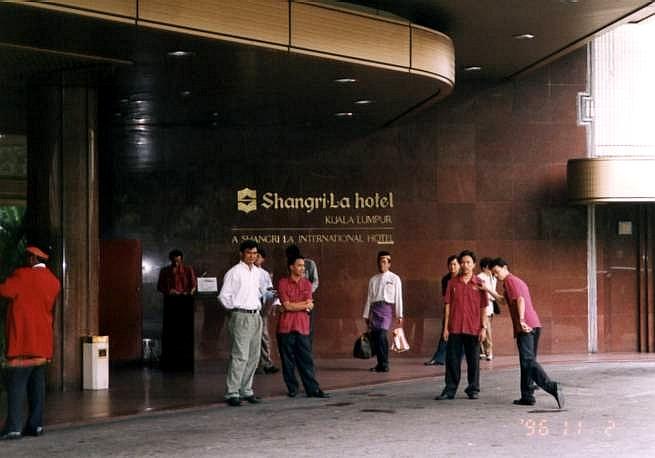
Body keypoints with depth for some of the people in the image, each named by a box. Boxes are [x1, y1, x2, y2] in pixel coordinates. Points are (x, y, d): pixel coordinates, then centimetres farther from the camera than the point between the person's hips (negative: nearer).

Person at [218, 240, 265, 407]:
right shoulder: (234, 273, -8)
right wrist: (235, 309, -2)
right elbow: (223, 296, -6)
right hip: (240, 317, -7)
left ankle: (246, 391, 17)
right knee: (239, 356, -12)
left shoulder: (258, 272, 12)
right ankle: (232, 393, -9)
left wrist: (258, 305, 12)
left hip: (255, 316, 7)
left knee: (253, 356, 9)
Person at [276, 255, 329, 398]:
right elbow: (287, 305, -11)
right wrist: (304, 304, -6)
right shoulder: (283, 283, -2)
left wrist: (292, 306, -8)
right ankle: (292, 389, 15)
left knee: (306, 359, 2)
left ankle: (312, 389, 5)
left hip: (302, 327, 2)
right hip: (286, 327, -2)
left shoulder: (306, 283, 9)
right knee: (288, 360, 4)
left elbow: (309, 307, -1)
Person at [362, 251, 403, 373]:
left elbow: (398, 297, 1)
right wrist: (366, 315, 11)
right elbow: (369, 297, 15)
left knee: (381, 335, -18)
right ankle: (380, 363, 9)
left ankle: (384, 364, -11)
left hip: (387, 307, -4)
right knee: (374, 336, -2)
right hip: (374, 308, 4)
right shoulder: (373, 279, 17)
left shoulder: (394, 279, 6)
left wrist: (399, 315, -5)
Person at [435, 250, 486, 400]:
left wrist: (483, 328, -2)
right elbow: (447, 305, 6)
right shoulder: (452, 283, 5)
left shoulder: (479, 284, 3)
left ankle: (473, 390, 16)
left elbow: (483, 307, 4)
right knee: (452, 359, 3)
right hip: (455, 328, 1)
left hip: (473, 329, -1)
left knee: (473, 360, 5)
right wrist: (446, 327, 2)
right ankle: (450, 390, 10)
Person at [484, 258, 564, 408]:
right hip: (534, 325, 9)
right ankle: (527, 396, 13)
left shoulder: (510, 280, -1)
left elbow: (520, 300, -16)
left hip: (525, 327, -9)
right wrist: (489, 290, 37)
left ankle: (552, 387, -30)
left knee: (528, 361, -15)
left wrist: (521, 320, -27)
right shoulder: (519, 281, 28)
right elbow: (505, 300, 39)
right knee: (527, 361, 13)